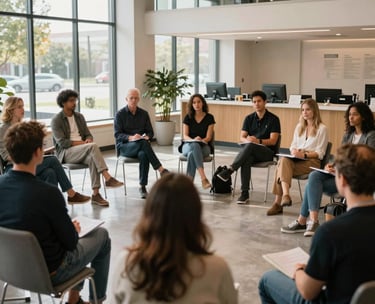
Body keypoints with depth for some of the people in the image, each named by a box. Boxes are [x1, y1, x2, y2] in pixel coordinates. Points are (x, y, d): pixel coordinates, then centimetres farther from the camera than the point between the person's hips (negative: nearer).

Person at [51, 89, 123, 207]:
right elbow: (62, 142, -11)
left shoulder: (79, 116, 17)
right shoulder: (56, 120, -2)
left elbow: (88, 134, 18)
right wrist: (83, 143, -17)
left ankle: (95, 194, -35)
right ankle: (108, 178, -37)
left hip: (82, 151, 5)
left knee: (92, 158, -33)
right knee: (93, 146, -32)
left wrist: (88, 140, -9)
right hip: (65, 153, -5)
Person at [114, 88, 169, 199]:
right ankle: (161, 170, -39)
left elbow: (150, 132, 14)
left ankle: (142, 186, -33)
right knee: (143, 143, -37)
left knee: (143, 155, -36)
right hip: (124, 146, -3)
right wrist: (130, 137, -25)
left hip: (140, 145, 3)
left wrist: (147, 137, -12)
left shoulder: (144, 114, 13)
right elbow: (117, 134, -6)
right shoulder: (120, 114, 2)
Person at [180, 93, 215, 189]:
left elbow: (208, 137, -3)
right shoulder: (188, 117, 6)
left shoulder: (209, 117, 3)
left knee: (192, 154, -37)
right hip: (188, 145, 0)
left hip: (203, 147, 0)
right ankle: (203, 178, -51)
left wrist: (201, 140, -26)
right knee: (195, 146, -39)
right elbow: (185, 136, -1)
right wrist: (193, 140, -24)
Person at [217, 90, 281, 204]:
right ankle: (244, 193, -36)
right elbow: (242, 138, 6)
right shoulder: (249, 118, 13)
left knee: (250, 146, -37)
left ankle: (230, 170, -38)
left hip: (267, 152, -3)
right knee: (247, 160, -35)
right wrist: (248, 140, -18)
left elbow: (273, 141, -8)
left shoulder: (273, 119, -1)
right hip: (250, 151, 3)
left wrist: (258, 141, -24)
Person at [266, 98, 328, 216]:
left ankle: (278, 202, -36)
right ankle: (285, 195, -45)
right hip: (296, 159, 5)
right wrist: (294, 151, -4)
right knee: (283, 160, -31)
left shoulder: (322, 128, 2)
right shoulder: (299, 126, 23)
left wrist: (304, 155, -18)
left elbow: (320, 153, -3)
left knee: (282, 164, -30)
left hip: (312, 161, -5)